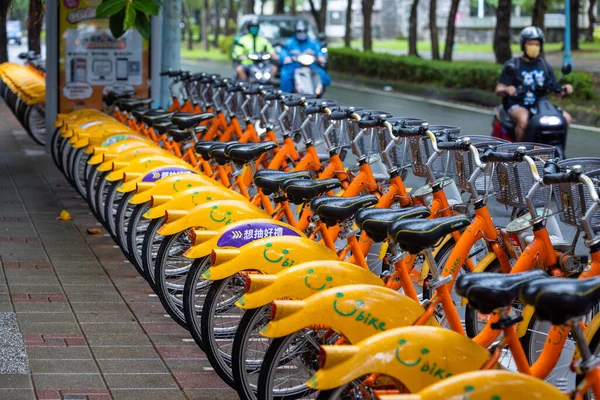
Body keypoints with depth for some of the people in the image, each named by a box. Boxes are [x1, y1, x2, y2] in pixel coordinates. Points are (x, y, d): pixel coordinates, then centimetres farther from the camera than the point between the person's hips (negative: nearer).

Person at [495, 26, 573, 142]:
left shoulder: (545, 66, 15)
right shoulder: (512, 64, 1)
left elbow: (555, 88, 14)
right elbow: (498, 90, -4)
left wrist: (565, 89, -9)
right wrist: (506, 90, -28)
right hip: (517, 105, -5)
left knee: (566, 117, -17)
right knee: (523, 119, -39)